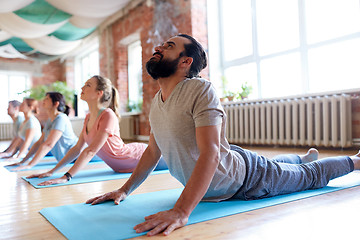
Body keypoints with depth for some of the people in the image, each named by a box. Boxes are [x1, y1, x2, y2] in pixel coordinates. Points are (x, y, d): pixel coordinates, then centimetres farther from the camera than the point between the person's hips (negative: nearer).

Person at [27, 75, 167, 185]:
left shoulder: (108, 115, -30)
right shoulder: (88, 117, -3)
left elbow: (91, 151, -35)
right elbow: (77, 149, 0)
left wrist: (66, 177, -38)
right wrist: (52, 172, -4)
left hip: (139, 156, -7)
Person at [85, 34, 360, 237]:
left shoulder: (201, 90, -32)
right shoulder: (156, 101, -7)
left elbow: (210, 153, -40)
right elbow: (153, 151, 3)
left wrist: (180, 211, -47)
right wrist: (125, 190, 0)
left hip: (247, 180, -6)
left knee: (311, 175, 16)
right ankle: (307, 155, 64)